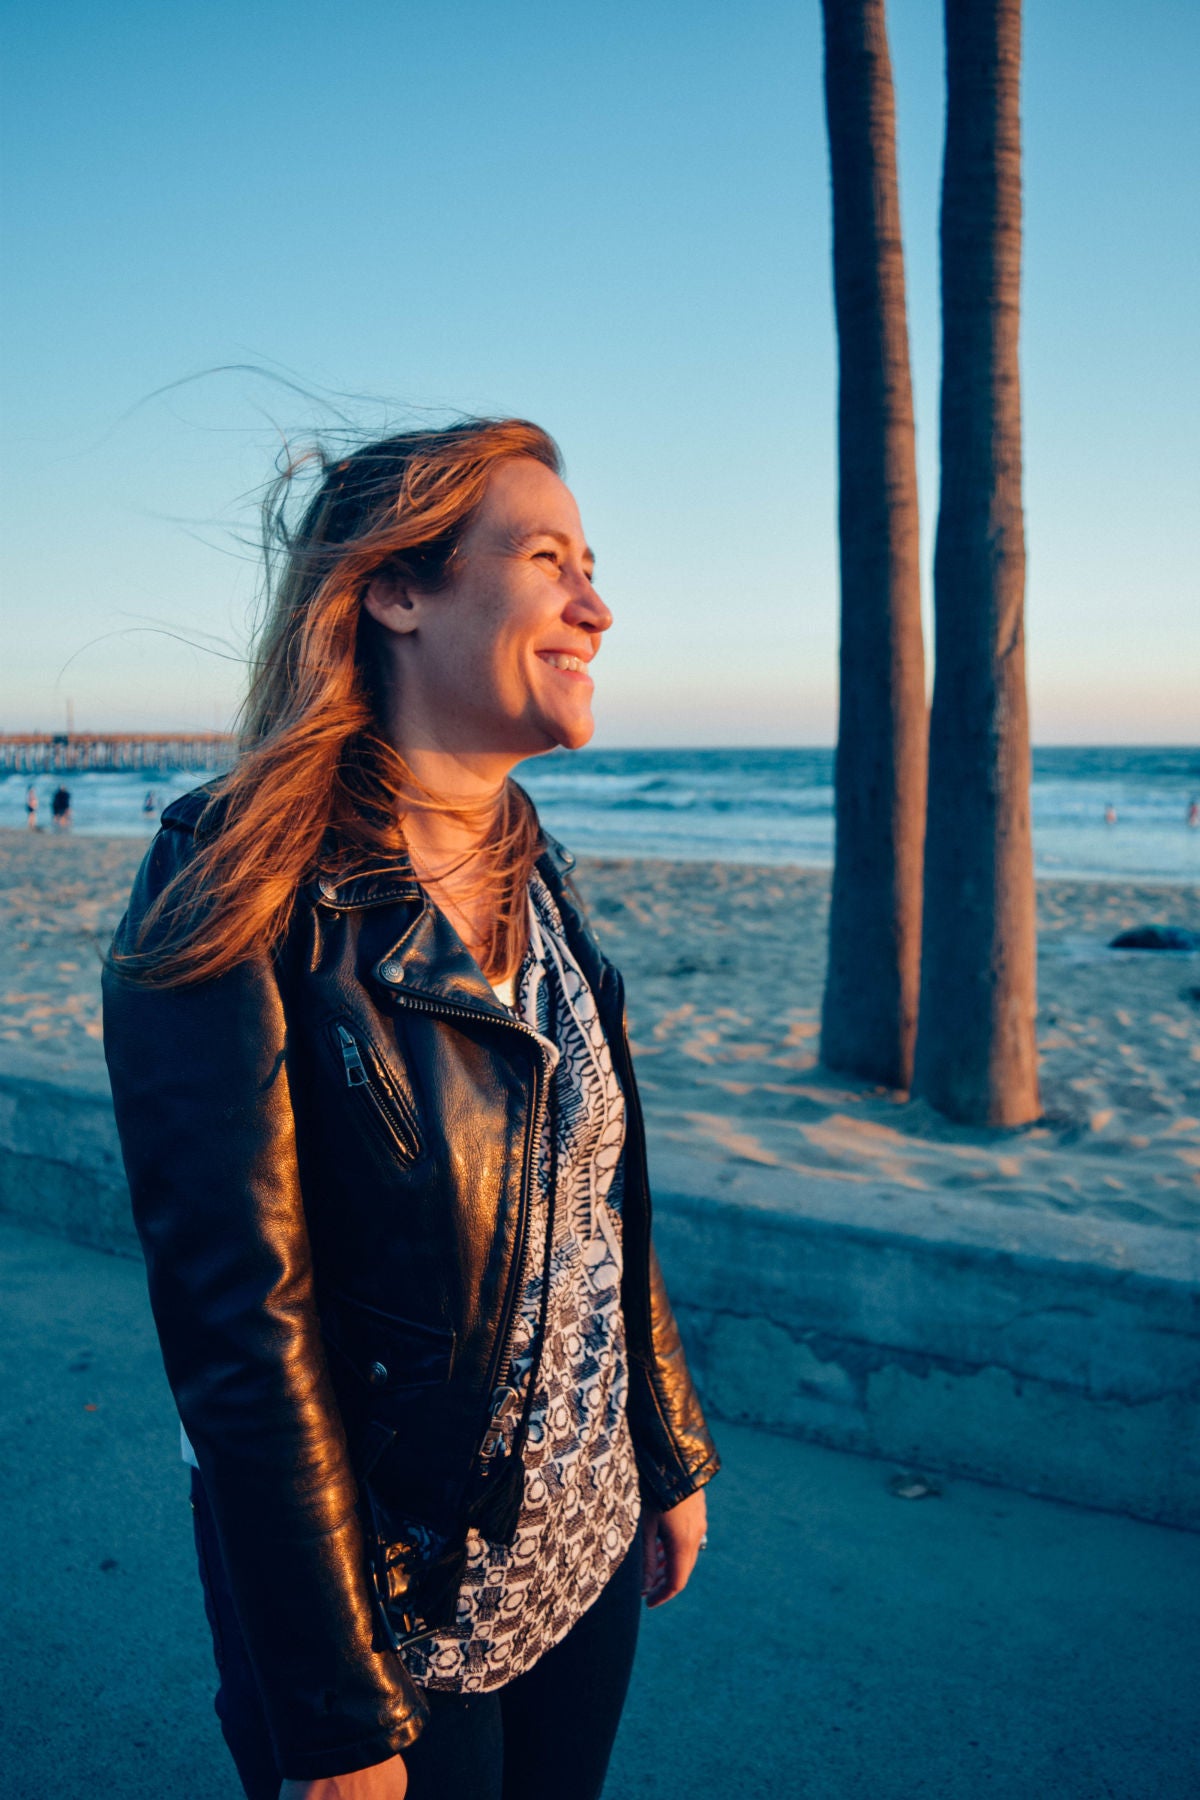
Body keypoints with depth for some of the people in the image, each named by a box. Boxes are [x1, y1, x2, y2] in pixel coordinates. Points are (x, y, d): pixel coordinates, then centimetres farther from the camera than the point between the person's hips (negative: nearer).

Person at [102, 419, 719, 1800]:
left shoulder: (530, 873, -1)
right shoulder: (241, 897, -22)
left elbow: (606, 1206, 6)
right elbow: (243, 1323, -22)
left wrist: (673, 1456, 12)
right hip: (395, 1607, -6)